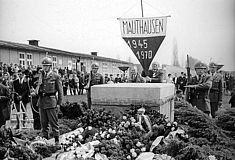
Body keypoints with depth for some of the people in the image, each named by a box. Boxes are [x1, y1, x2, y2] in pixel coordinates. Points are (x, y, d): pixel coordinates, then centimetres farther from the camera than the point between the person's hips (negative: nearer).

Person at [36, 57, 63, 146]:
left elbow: (60, 91, 0)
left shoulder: (56, 77, -1)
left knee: (53, 122, -2)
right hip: (41, 101, 5)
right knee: (43, 122, 10)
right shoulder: (41, 76, 14)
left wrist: (59, 103, -5)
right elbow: (37, 90, 18)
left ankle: (57, 140, 6)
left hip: (51, 101, -5)